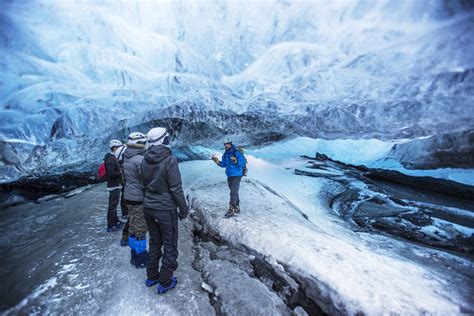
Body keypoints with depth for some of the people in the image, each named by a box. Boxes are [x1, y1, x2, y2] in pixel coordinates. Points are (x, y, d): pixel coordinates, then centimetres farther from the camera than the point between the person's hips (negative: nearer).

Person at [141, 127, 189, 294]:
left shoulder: (144, 161, -1)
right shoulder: (170, 160, -21)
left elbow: (145, 184, 9)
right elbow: (176, 189, -20)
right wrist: (184, 209, -8)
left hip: (148, 208, 7)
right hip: (166, 210, -6)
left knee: (155, 242, 24)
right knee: (170, 246, 12)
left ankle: (151, 277, 38)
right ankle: (164, 283, 25)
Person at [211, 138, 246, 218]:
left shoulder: (237, 153, -13)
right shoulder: (225, 154, 8)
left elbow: (243, 163, -18)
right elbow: (224, 164, 16)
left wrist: (236, 161, -35)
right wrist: (218, 162, 0)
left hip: (237, 175, -7)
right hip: (229, 176, 7)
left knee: (233, 192, -11)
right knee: (234, 192, 16)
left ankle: (231, 210, -7)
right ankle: (237, 208, 29)